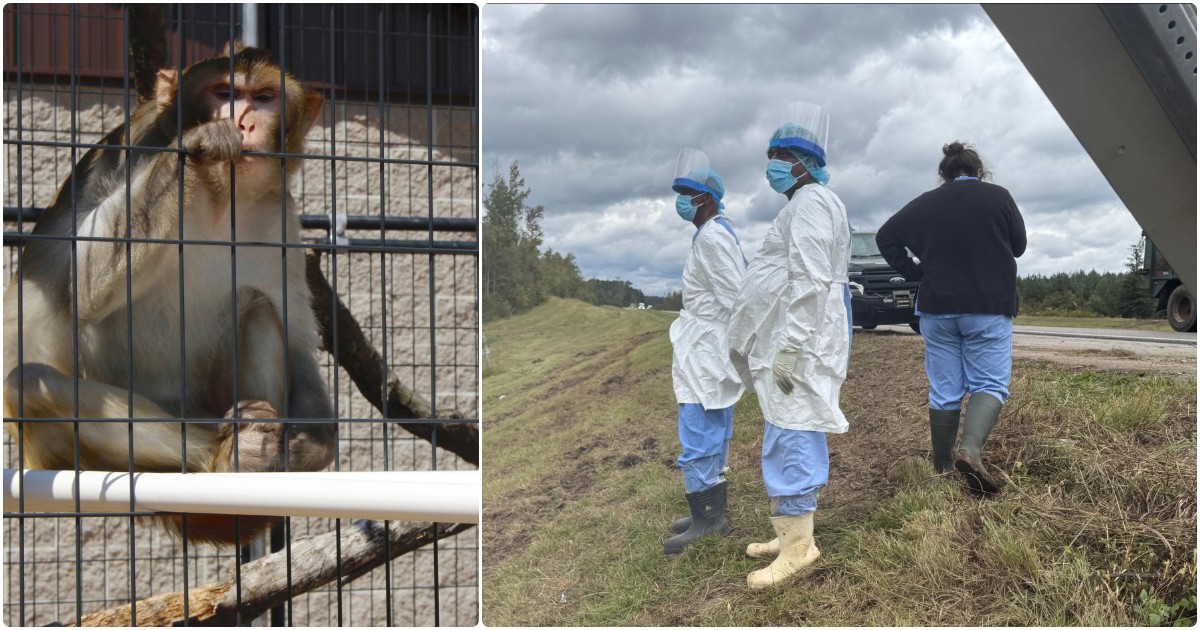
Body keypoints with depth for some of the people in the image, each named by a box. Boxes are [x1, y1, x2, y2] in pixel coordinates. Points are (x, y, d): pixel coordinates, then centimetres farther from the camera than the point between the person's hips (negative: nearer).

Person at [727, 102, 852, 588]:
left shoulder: (810, 203, -11)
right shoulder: (807, 203, 21)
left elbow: (810, 284, -21)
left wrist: (789, 348, -24)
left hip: (798, 340, -11)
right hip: (790, 338, 11)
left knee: (792, 433, -8)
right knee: (791, 435, 14)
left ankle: (798, 544, -2)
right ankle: (791, 531, 23)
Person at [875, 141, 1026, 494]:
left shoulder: (927, 203, 2)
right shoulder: (998, 197, -3)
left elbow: (886, 236, 4)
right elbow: (1018, 246, 7)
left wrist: (913, 271, 6)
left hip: (937, 308, 3)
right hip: (989, 308, -2)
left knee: (944, 391, 8)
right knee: (989, 384, 2)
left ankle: (942, 468, 14)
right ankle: (971, 449, -22)